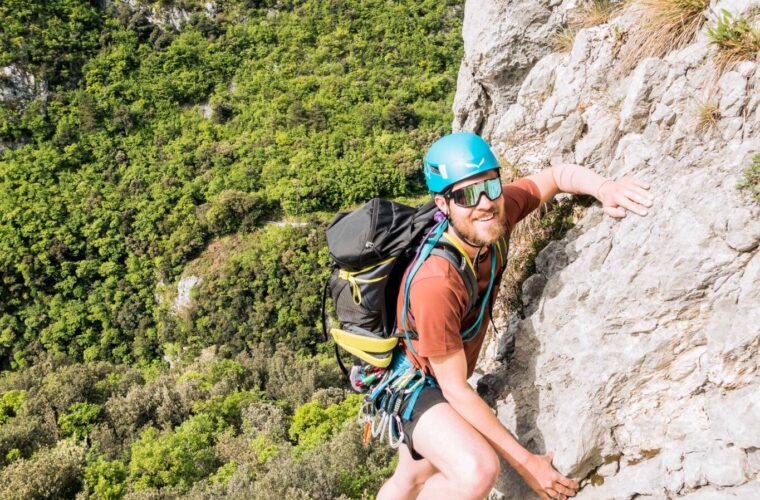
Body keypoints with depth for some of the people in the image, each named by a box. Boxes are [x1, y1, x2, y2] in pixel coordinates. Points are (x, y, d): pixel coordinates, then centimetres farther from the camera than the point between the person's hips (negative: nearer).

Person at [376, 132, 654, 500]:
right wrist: (525, 462, -25)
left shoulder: (496, 213, -20)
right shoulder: (435, 284, -38)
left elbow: (559, 174, -4)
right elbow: (456, 391, -30)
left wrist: (605, 188, -27)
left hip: (436, 377, 8)